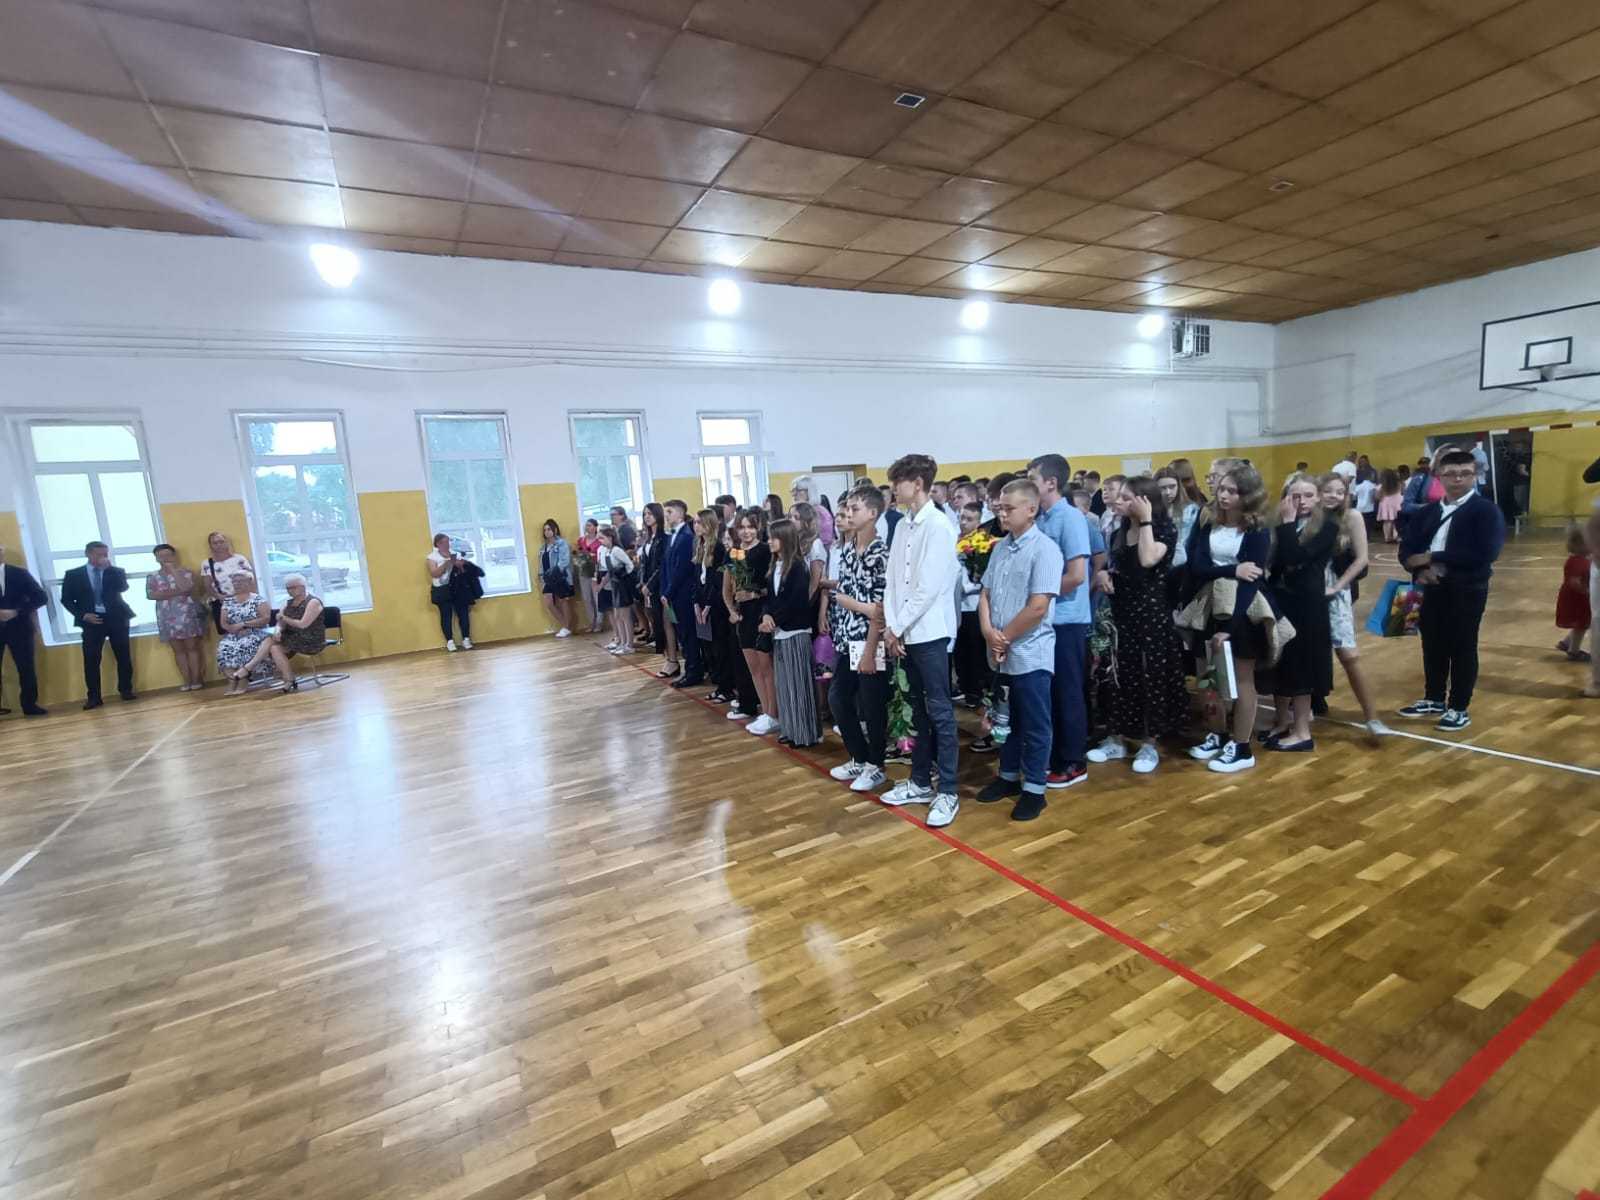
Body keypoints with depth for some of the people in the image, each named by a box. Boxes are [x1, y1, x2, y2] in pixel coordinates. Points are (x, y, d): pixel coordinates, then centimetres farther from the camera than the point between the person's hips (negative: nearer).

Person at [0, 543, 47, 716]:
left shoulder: (20, 573, 2)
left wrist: (16, 612, -14)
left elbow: (41, 597, -3)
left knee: (26, 667, 4)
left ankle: (30, 705, 13)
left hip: (18, 627, -1)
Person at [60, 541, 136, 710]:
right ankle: (93, 696, 2)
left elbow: (123, 588, -11)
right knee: (91, 659, -3)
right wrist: (82, 615, -9)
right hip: (91, 620, 0)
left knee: (123, 656, 3)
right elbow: (66, 600, 6)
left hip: (116, 618, 0)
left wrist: (108, 567, -13)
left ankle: (126, 690, 12)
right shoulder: (73, 574, 7)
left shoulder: (116, 571, 8)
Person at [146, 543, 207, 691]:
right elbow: (150, 595, -4)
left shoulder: (186, 572, 3)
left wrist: (173, 569, -8)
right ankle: (187, 681, 5)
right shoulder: (152, 577, 11)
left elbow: (186, 587, -16)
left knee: (192, 647, -4)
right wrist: (176, 592, -12)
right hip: (167, 616, 3)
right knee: (178, 650, 3)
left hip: (187, 614, -3)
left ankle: (196, 680, -2)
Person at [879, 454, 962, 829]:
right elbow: (893, 581, 9)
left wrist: (899, 627, -12)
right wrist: (891, 627, -1)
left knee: (939, 712, -1)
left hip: (930, 633, -7)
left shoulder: (939, 526, -11)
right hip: (905, 633, 8)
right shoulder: (903, 526, 11)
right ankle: (920, 782, 26)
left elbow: (929, 588, -17)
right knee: (919, 711, 15)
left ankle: (948, 792, 8)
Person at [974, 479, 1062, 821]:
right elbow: (985, 595, 10)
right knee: (1007, 719, 19)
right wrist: (989, 633, -7)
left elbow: (1038, 607, -19)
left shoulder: (1044, 548, -13)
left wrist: (1005, 637, -11)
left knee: (1034, 726, 6)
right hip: (1000, 654, 7)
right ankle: (1008, 776, 34)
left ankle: (1034, 789, 18)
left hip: (1030, 654, -7)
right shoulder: (1001, 547, 9)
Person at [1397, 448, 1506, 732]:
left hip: (1467, 590, -5)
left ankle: (1459, 708, 16)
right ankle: (1434, 699, 29)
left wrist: (1434, 557, -20)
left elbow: (1485, 553, -20)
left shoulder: (1486, 510, -6)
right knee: (1432, 645, 14)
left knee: (1462, 648, 4)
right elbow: (1406, 549, 4)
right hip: (1431, 588, 5)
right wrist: (1420, 569, -17)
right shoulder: (1427, 512, 10)